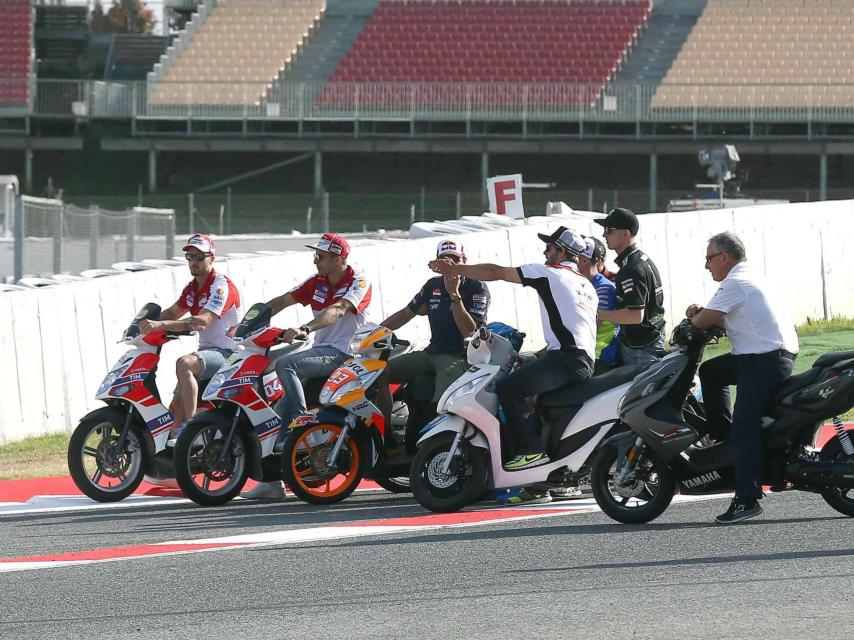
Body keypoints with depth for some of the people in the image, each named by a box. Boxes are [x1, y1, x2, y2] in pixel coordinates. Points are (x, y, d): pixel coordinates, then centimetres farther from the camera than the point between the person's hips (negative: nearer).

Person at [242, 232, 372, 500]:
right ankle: (272, 482, 0)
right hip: (321, 351, 8)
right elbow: (281, 302, 11)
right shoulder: (317, 283, 13)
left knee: (285, 364, -29)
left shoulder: (358, 281, -9)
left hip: (344, 355, -8)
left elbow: (337, 310, -26)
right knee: (279, 407, -2)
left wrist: (305, 329, -41)